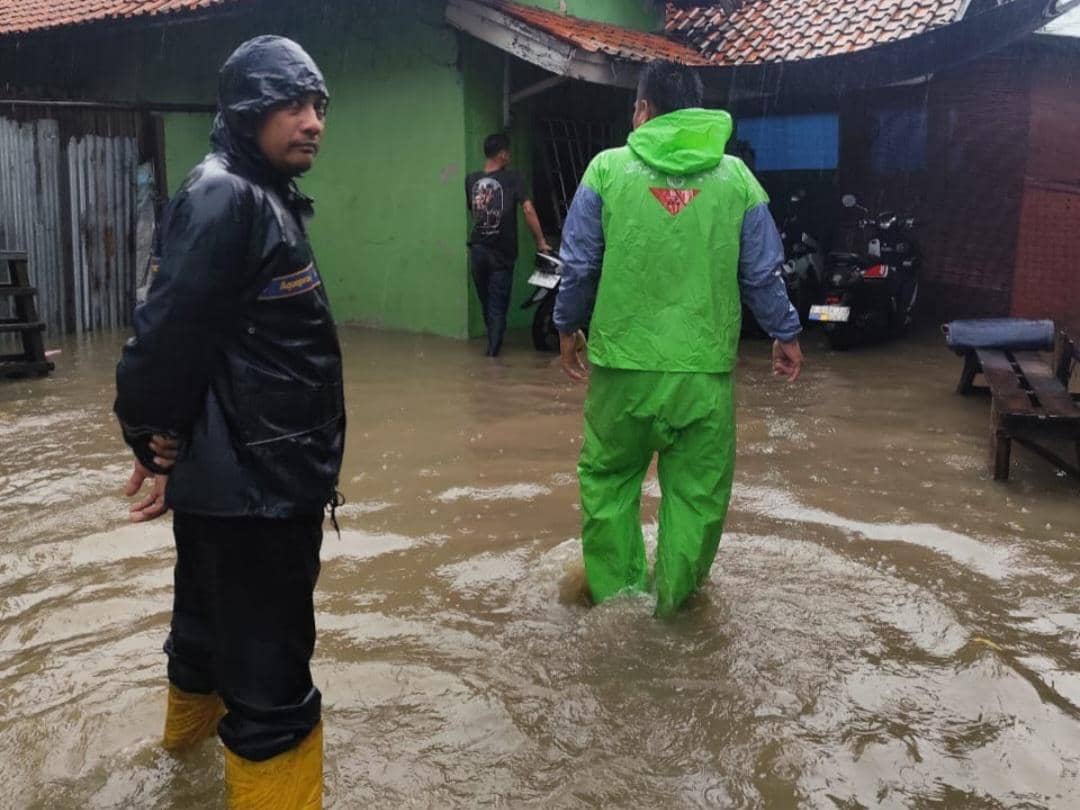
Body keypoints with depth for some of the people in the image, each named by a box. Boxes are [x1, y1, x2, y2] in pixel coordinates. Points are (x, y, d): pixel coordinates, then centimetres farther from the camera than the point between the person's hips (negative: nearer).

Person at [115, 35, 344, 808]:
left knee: (216, 615, 31)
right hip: (250, 482, -11)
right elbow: (167, 333, -25)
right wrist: (156, 439, -11)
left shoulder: (263, 196, 14)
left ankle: (193, 715, 55)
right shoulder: (224, 198, -19)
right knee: (270, 671, -2)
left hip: (252, 474, 11)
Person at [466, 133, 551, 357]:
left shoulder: (471, 180, 3)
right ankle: (493, 348, 6)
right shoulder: (511, 178, -9)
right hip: (501, 252, -4)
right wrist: (541, 242, -8)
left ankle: (492, 341, 29)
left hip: (477, 250, 4)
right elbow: (528, 210, -14)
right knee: (498, 304, 5)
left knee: (486, 301, 18)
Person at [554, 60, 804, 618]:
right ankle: (676, 599, 21)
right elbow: (762, 272, 7)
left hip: (623, 360, 0)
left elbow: (579, 263, 1)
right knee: (697, 488, 12)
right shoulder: (735, 175, 4)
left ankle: (612, 585, 24)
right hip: (705, 365, 1)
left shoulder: (608, 168, 0)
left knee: (608, 475, 16)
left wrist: (568, 326, 16)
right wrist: (786, 333, 21)